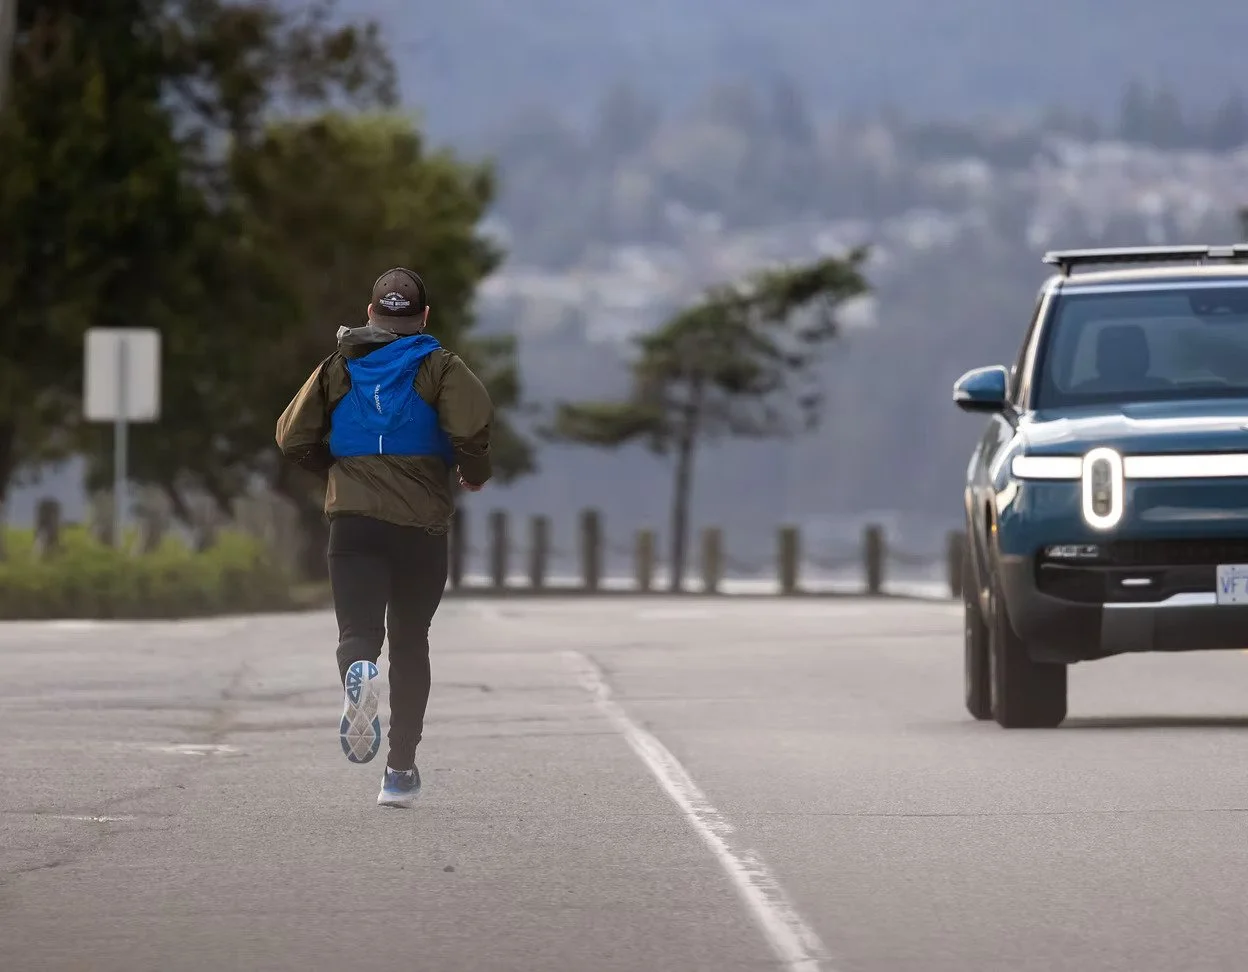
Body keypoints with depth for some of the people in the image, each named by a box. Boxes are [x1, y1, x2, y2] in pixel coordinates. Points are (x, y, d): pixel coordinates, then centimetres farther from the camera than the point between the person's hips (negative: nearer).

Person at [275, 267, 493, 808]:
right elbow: (472, 423, -14)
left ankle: (359, 673, -47)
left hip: (353, 519, 0)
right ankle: (401, 769, 12)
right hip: (422, 525, 0)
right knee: (410, 642, 13)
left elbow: (293, 439, 9)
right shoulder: (440, 367, 4)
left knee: (358, 630, -9)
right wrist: (474, 473, 5)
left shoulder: (337, 368, 13)